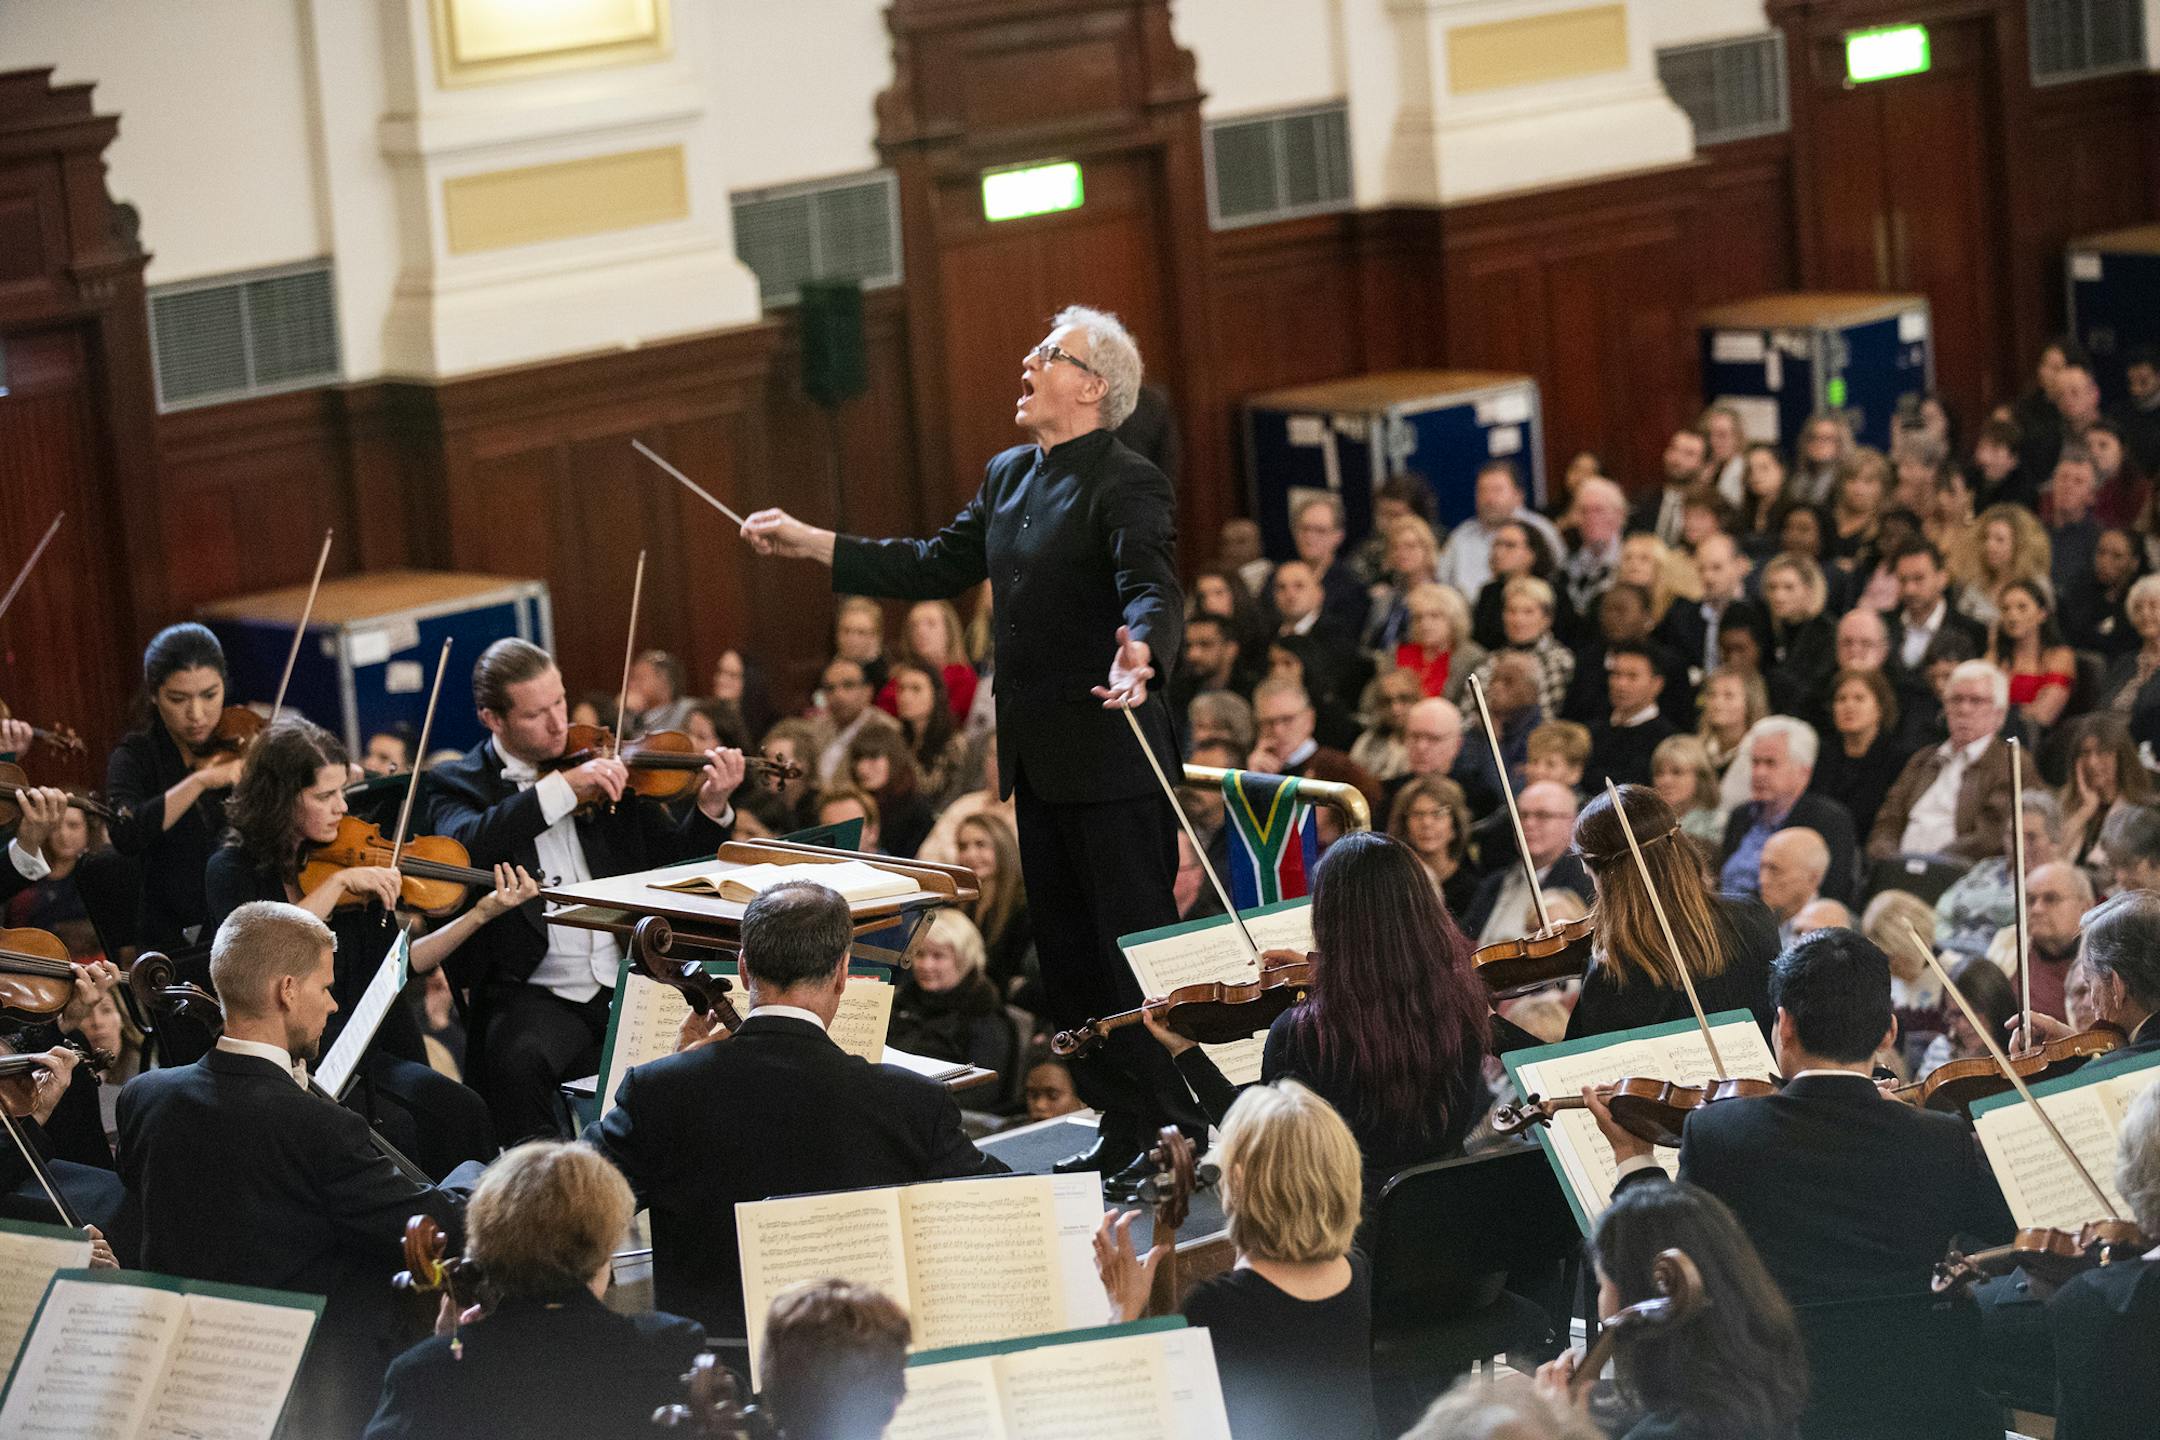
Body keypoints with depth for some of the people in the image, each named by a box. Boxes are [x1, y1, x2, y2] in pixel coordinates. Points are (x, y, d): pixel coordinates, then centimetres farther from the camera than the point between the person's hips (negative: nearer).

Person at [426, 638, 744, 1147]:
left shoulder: (603, 768, 15)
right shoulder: (459, 784, 5)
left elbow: (673, 857, 16)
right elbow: (464, 845, -18)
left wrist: (711, 808, -4)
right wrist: (563, 788, -20)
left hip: (631, 984, 3)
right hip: (537, 993, -3)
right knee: (518, 1059, -35)